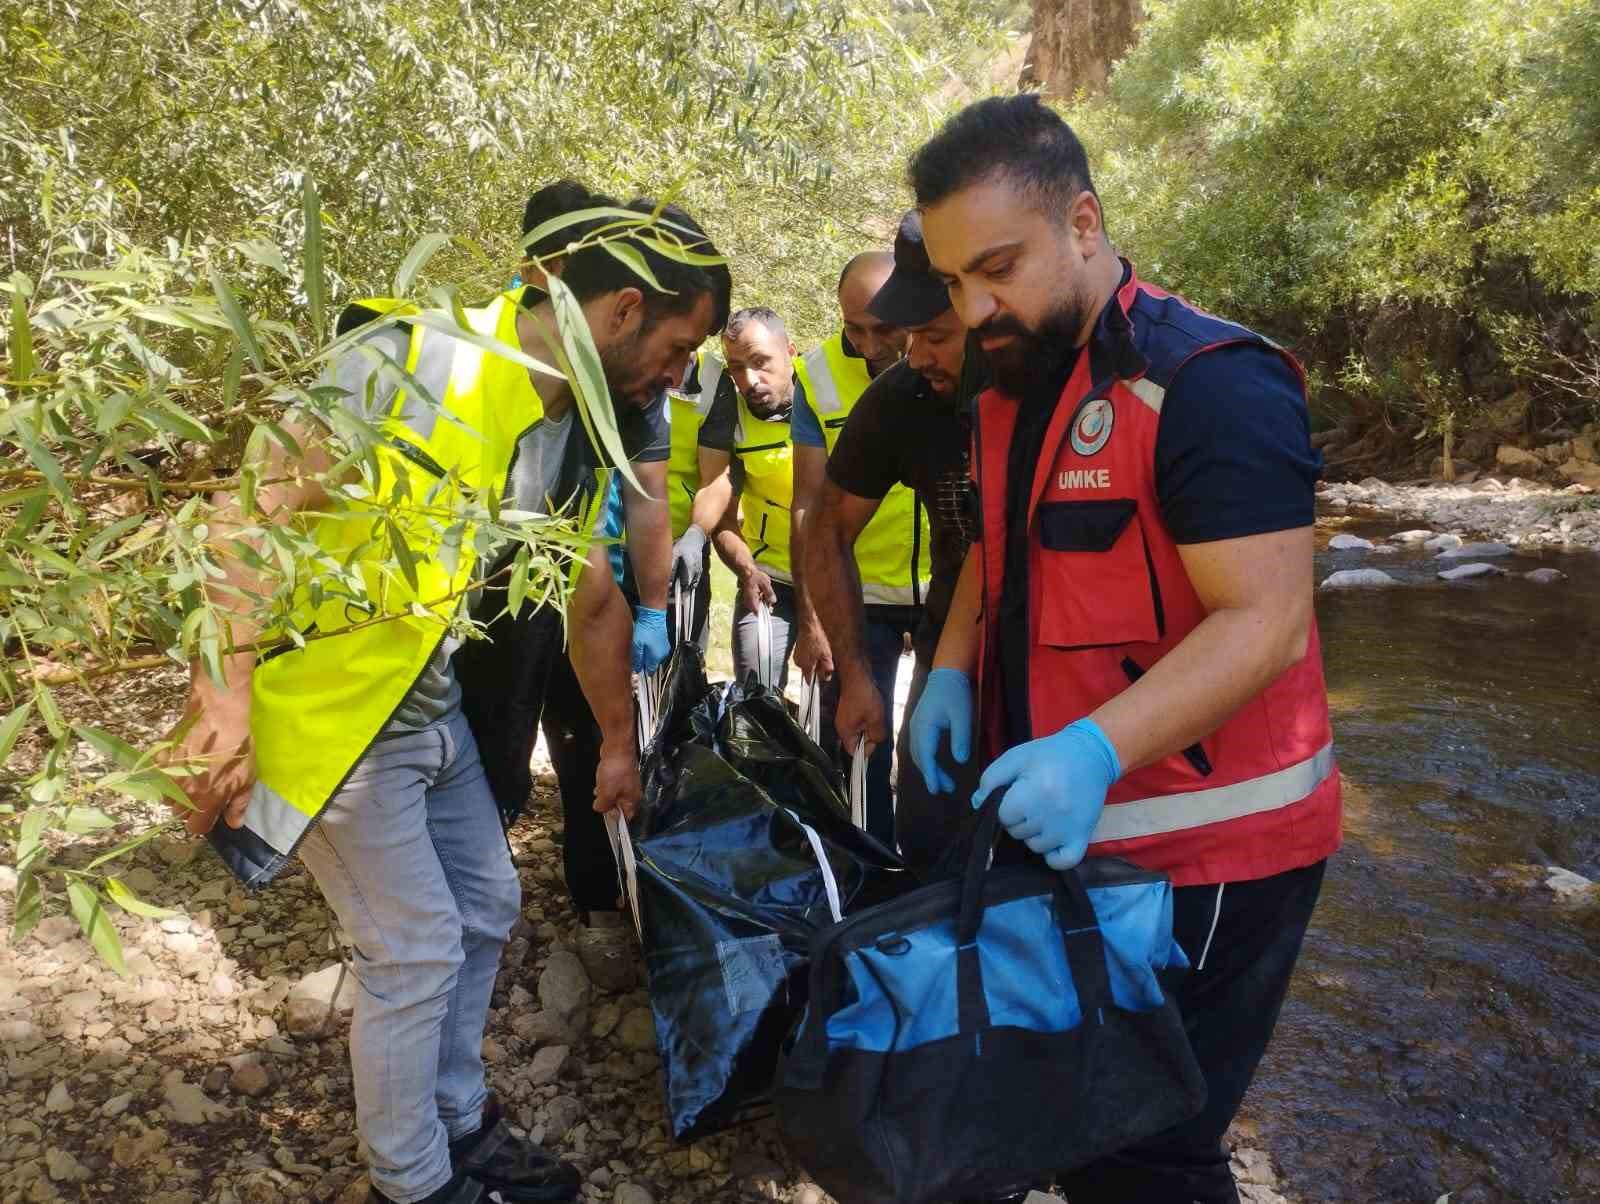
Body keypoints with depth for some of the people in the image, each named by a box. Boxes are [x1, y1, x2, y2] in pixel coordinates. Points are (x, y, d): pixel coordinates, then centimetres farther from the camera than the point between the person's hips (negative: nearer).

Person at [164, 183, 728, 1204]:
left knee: (487, 907, 16)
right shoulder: (412, 358, -23)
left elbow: (596, 601, 12)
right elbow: (251, 509, -24)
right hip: (328, 702, -8)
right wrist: (226, 696, -27)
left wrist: (621, 742, 20)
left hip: (435, 704, 8)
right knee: (419, 951, -1)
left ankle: (458, 1121, 38)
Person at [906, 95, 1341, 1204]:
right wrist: (952, 673, 2)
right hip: (1062, 833, 8)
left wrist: (1094, 752, -35)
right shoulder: (1012, 393, 8)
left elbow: (1264, 620, -25)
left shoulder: (1210, 384, -19)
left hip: (1202, 858, -8)